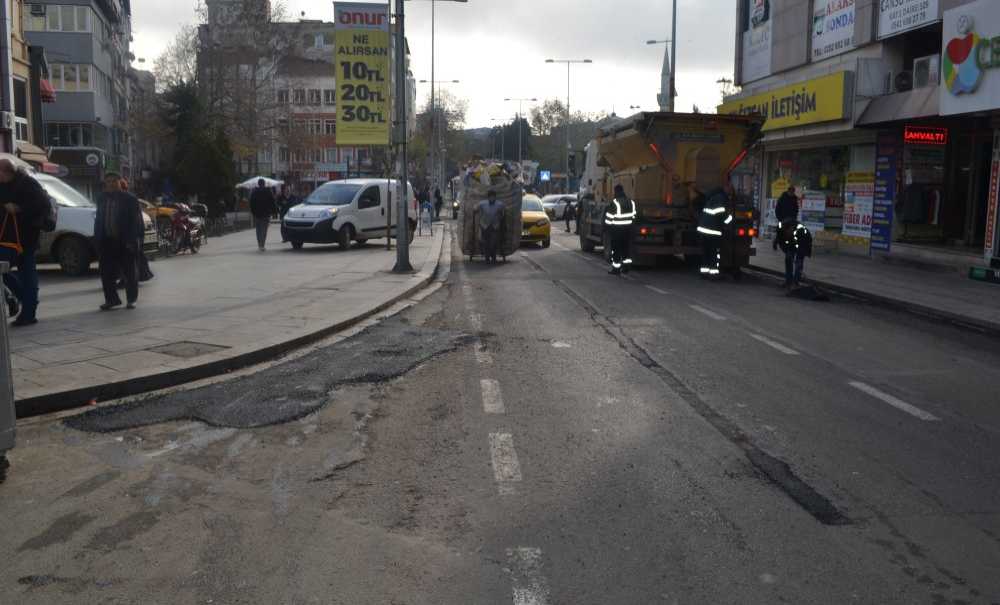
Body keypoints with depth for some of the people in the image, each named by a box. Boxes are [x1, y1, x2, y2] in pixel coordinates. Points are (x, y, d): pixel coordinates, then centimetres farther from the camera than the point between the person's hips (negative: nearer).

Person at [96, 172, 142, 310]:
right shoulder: (103, 199, 11)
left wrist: (132, 240, -16)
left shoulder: (130, 199, -4)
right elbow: (99, 220, 13)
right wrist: (97, 239, 5)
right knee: (106, 272, 4)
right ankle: (111, 299, 14)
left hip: (124, 242, -4)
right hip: (106, 241, 5)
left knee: (129, 272, 5)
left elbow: (135, 221, -8)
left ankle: (131, 299, 19)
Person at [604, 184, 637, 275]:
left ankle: (616, 269, 3)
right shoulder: (631, 202, 5)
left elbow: (609, 217, -13)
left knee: (616, 249, 1)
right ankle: (626, 266, 17)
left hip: (616, 229, -6)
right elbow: (633, 215, 13)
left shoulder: (614, 203, -16)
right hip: (628, 229, 6)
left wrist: (607, 226, -1)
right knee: (626, 247, 16)